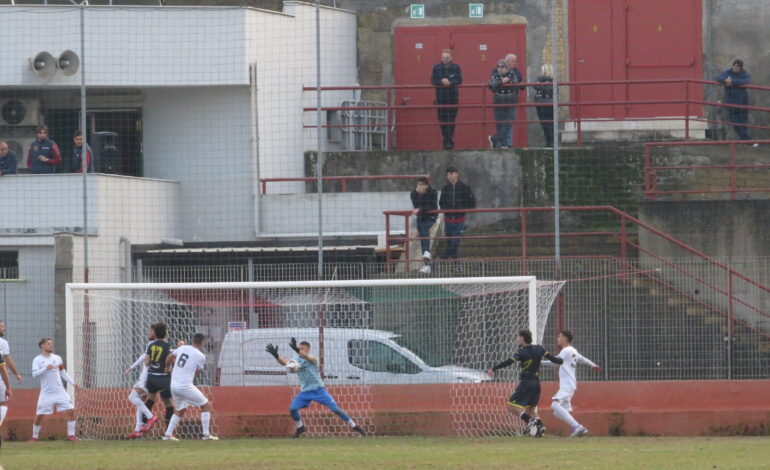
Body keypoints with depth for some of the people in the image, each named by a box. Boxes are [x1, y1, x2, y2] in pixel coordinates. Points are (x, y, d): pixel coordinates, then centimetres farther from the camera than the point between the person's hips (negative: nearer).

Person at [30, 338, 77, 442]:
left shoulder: (57, 358, 9)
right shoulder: (37, 360, -3)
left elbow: (63, 373, 16)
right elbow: (34, 374, -16)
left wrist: (72, 382, 6)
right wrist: (45, 368, -28)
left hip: (60, 391, 3)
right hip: (46, 393, -3)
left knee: (71, 411, -8)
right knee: (39, 415, -3)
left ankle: (71, 435, 3)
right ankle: (34, 437, 14)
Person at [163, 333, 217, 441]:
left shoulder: (182, 348, 8)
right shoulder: (201, 356, -7)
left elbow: (169, 357, 18)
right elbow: (197, 372, 2)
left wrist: (167, 368, 37)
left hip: (173, 385, 6)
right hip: (185, 386, -6)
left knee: (180, 410, 27)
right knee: (206, 405, 7)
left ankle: (168, 434, 20)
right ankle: (206, 434, 1)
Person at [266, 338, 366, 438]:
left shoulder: (312, 359, -13)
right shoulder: (296, 360, 2)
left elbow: (307, 357, -37)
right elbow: (284, 362, -14)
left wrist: (296, 350, -56)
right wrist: (276, 355, -35)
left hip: (318, 390, -5)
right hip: (305, 392, 5)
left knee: (335, 409, -8)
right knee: (292, 409, -10)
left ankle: (354, 426, 3)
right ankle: (300, 427, 15)